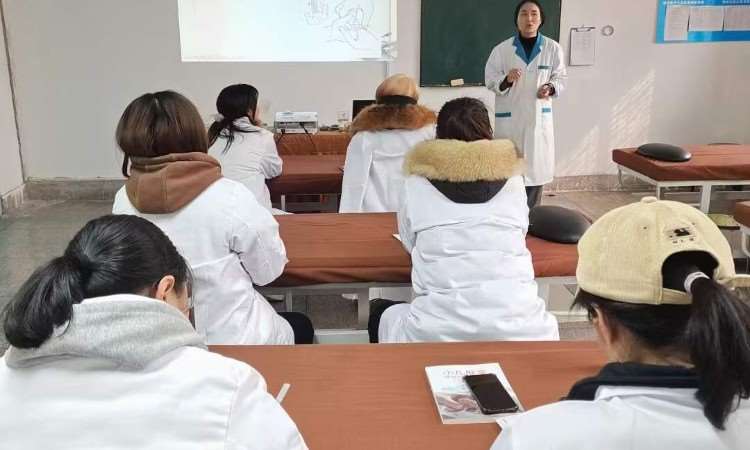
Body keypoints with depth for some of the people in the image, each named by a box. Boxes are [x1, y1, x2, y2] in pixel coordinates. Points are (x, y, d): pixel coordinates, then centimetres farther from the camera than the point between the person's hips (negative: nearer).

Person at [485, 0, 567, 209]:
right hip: (509, 117, -1)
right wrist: (506, 80, -20)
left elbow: (560, 77, 9)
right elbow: (490, 79, 0)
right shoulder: (501, 49, -2)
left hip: (539, 116, 2)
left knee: (536, 167, 5)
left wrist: (551, 88, -12)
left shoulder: (553, 48, 1)